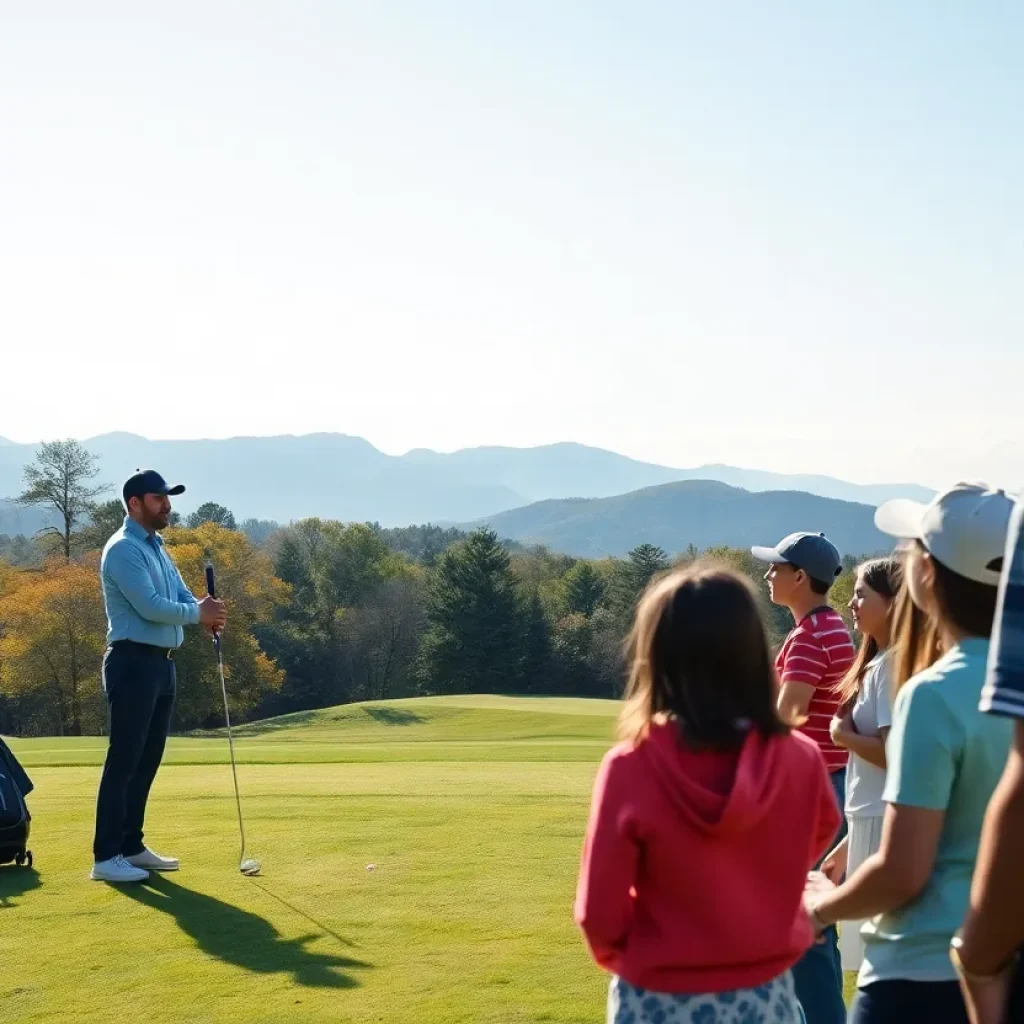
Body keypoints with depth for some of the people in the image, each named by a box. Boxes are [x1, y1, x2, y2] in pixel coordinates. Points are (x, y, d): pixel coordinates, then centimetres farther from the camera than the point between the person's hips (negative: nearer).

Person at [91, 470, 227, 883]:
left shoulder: (157, 547, 18)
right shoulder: (123, 549, -13)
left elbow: (180, 596, 11)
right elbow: (150, 606, -22)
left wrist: (206, 612, -10)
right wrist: (198, 613, -10)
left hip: (161, 662, 10)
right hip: (134, 662, -10)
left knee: (148, 758, 12)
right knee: (124, 759, -9)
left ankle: (131, 846, 19)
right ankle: (106, 857, -6)